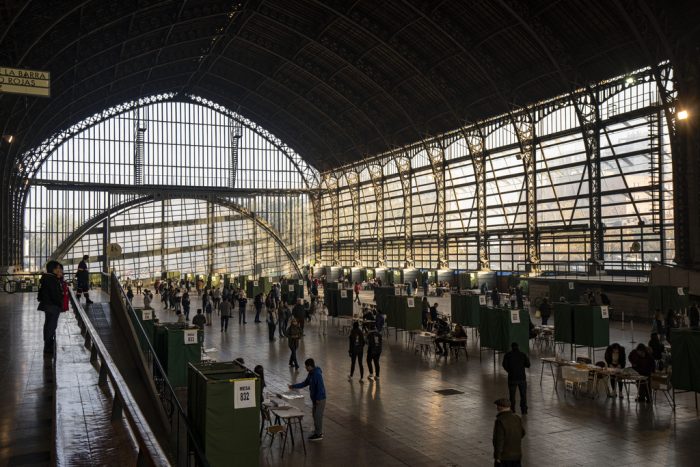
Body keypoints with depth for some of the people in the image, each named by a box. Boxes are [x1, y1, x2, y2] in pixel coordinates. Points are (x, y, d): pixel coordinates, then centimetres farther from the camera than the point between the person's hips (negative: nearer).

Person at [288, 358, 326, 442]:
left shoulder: (317, 374, -23)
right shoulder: (311, 374, 8)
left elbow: (320, 387, -25)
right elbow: (305, 383, 16)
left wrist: (318, 399, -21)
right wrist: (293, 386, 12)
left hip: (320, 399, -10)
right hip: (315, 399, 10)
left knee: (318, 416, -3)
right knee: (315, 415, 16)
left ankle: (318, 434, 5)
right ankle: (318, 431, 27)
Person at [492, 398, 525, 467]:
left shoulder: (500, 421, -21)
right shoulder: (517, 418, -1)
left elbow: (499, 440, -22)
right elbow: (522, 433, 15)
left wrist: (497, 457, -15)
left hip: (503, 456, -6)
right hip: (517, 454, 6)